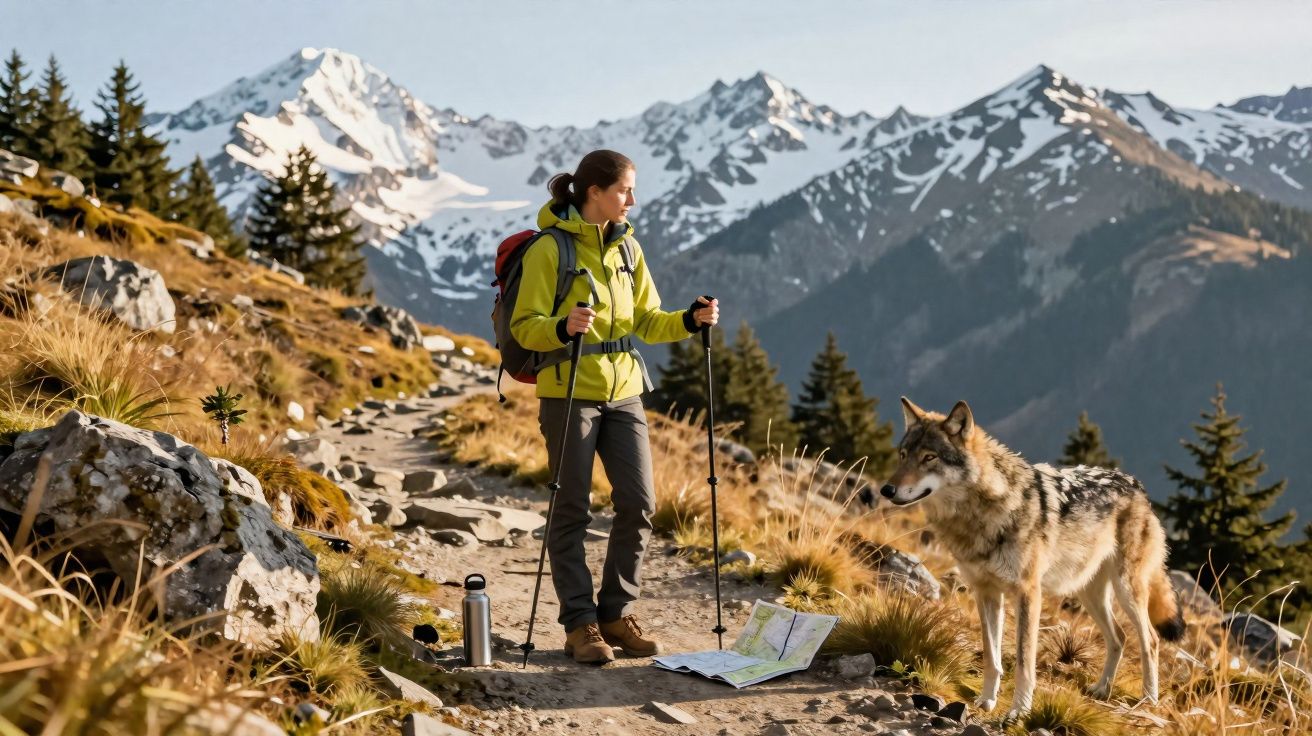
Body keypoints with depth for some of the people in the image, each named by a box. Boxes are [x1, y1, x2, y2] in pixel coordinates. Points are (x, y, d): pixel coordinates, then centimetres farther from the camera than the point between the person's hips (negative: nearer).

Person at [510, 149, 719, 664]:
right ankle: (579, 623, 9)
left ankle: (616, 612, 15)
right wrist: (563, 327, -30)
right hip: (568, 393, -6)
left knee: (638, 503, 1)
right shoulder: (549, 249, -9)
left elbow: (645, 321, 13)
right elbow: (525, 326, -10)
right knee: (572, 510, 0)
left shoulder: (627, 247, 10)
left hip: (623, 391, 6)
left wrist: (689, 321, -5)